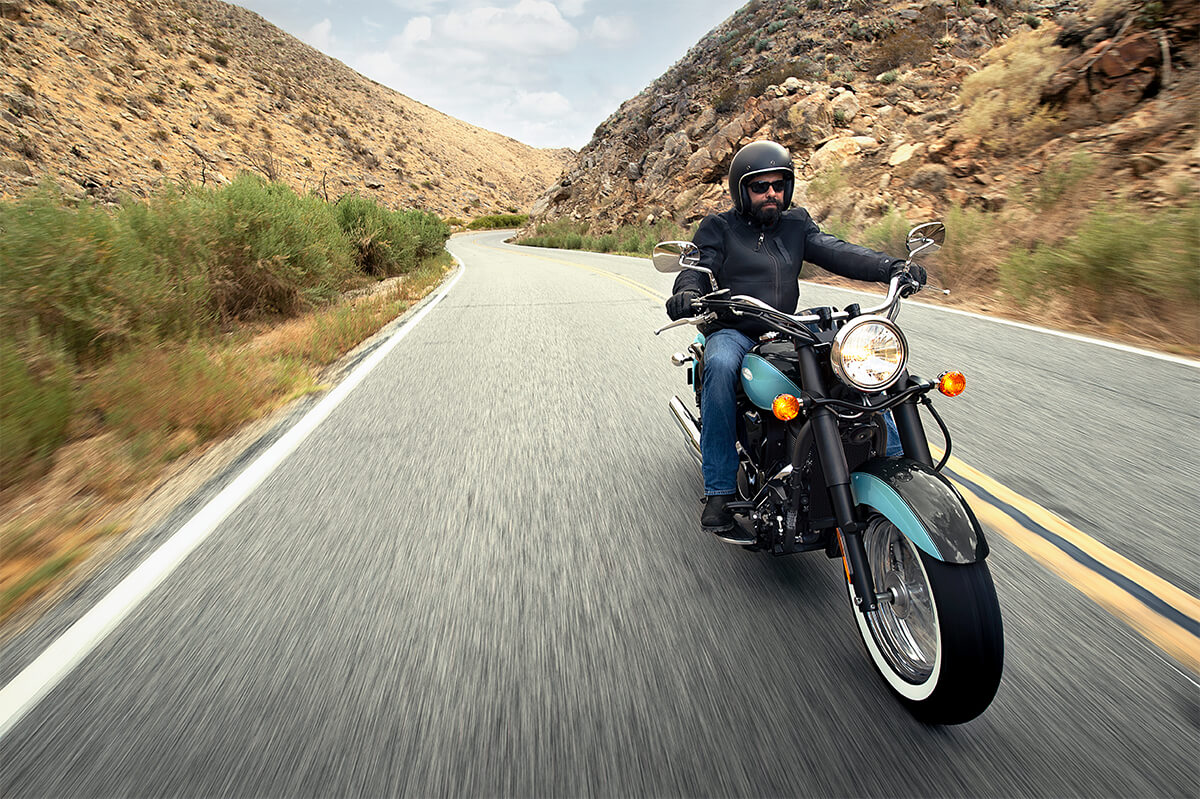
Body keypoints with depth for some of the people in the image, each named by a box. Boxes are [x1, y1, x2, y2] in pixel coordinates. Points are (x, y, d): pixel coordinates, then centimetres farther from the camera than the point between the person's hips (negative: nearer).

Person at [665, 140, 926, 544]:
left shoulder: (796, 223, 17)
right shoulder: (718, 227, 7)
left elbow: (836, 251, 2)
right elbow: (699, 265, -8)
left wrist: (891, 267, -15)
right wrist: (687, 291, -33)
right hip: (732, 332, -4)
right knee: (721, 366, -38)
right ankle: (718, 494, -33)